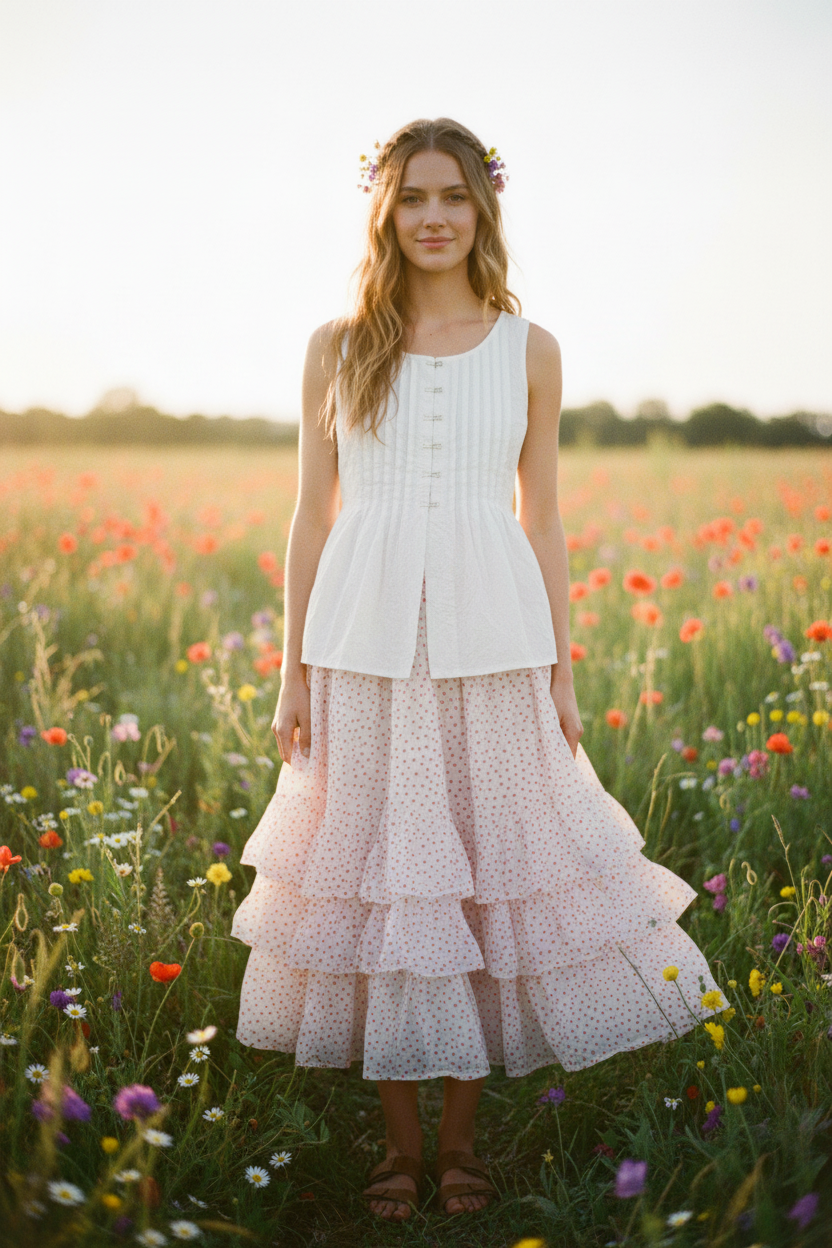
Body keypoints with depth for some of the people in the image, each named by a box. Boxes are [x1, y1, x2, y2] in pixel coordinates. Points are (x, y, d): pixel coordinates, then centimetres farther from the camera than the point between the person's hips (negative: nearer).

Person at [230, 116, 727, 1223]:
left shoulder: (528, 350, 7)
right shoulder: (338, 348, 6)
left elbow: (543, 519, 8)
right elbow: (313, 516, 6)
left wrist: (562, 673, 6)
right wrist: (293, 672, 3)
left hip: (491, 639, 1)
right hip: (366, 640, 0)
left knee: (487, 868, 5)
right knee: (378, 874, 5)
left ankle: (461, 1135, 23)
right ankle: (400, 1139, 22)